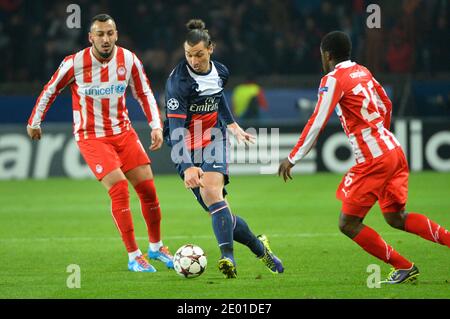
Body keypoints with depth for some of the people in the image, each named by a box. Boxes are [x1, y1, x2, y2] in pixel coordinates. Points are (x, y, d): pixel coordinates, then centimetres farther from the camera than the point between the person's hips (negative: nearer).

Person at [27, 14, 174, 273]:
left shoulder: (129, 60, -6)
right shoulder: (75, 63, -14)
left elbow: (145, 94, 7)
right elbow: (50, 91, 2)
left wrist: (156, 126, -4)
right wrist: (34, 122, 11)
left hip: (123, 132, 4)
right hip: (91, 137, -4)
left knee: (148, 189, 0)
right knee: (119, 188, -20)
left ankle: (156, 247, 23)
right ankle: (134, 256, -11)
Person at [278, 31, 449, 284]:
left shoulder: (334, 80, -9)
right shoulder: (363, 72, 15)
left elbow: (317, 123, -13)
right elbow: (386, 106, 25)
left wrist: (292, 159, -8)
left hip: (373, 161, -8)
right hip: (394, 151, 8)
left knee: (348, 224, -1)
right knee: (395, 217, 15)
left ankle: (404, 268, 1)